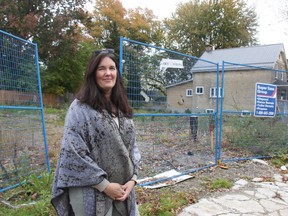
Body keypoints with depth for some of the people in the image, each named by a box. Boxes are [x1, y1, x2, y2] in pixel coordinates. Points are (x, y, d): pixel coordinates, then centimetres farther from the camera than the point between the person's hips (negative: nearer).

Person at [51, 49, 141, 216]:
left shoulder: (122, 107, 7)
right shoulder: (80, 108, -11)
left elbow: (132, 146, 8)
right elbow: (74, 153, -15)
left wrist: (132, 179, -3)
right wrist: (104, 185, -14)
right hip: (92, 193, -5)